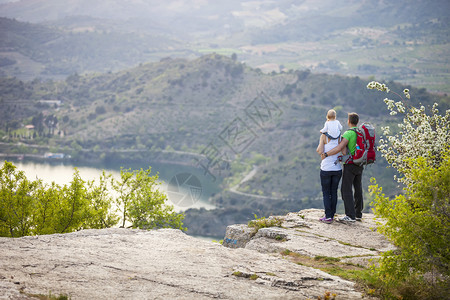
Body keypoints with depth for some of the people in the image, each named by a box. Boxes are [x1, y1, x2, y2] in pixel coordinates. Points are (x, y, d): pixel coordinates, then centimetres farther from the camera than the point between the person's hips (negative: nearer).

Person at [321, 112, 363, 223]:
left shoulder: (348, 134, -15)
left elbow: (340, 148, -24)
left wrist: (326, 154, -17)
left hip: (350, 165, -8)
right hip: (360, 164, 8)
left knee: (346, 189, -5)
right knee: (358, 189, 12)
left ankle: (350, 215, -10)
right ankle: (358, 214, 17)